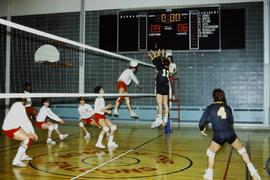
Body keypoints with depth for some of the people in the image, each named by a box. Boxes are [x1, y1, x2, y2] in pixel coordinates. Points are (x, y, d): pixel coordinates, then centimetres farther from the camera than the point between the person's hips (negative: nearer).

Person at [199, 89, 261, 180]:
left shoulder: (210, 108, 1)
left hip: (218, 136, -2)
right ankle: (253, 171, 17)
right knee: (242, 150, 22)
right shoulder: (227, 107, 10)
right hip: (230, 134, 3)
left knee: (210, 152, 21)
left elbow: (202, 122, 1)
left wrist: (202, 129, 21)